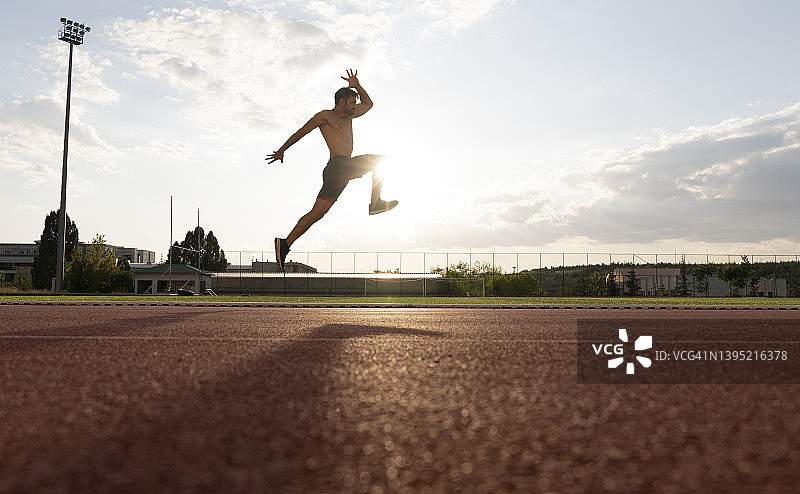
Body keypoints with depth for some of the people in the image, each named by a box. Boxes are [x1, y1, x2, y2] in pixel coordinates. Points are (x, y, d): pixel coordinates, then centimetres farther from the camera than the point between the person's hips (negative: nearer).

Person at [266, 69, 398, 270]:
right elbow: (301, 132, 4)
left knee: (317, 212, 2)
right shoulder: (325, 115, 3)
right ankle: (375, 203, -9)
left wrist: (357, 87, 21)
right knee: (381, 160, -3)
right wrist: (281, 150, 5)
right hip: (337, 165, -8)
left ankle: (285, 244, 0)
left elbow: (368, 104, 37)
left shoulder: (347, 116, 28)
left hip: (344, 171, 8)